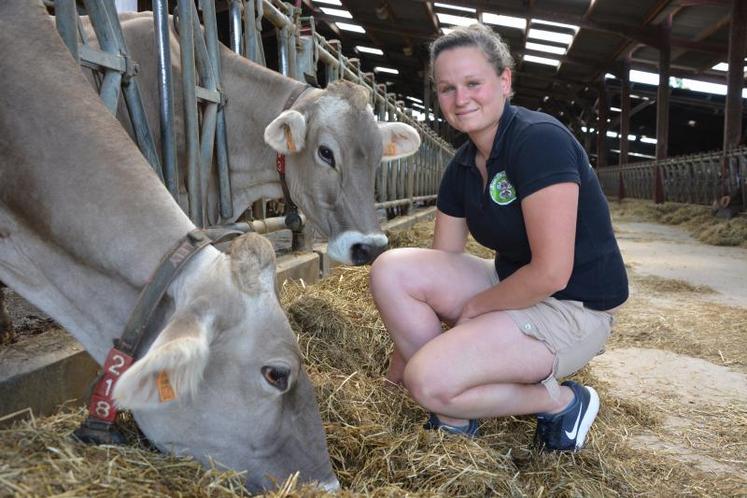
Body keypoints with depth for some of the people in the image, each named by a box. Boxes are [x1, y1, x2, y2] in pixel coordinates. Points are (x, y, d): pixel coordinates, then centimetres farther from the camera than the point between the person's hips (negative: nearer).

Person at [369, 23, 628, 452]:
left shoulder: (540, 140, -21)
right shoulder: (462, 168, 3)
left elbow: (551, 273, -26)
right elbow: (438, 265, 6)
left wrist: (473, 308, -11)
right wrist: (403, 354, 6)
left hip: (573, 309, -8)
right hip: (510, 285, 8)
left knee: (430, 381, -22)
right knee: (391, 270, -11)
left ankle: (562, 401, 3)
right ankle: (455, 417, 2)